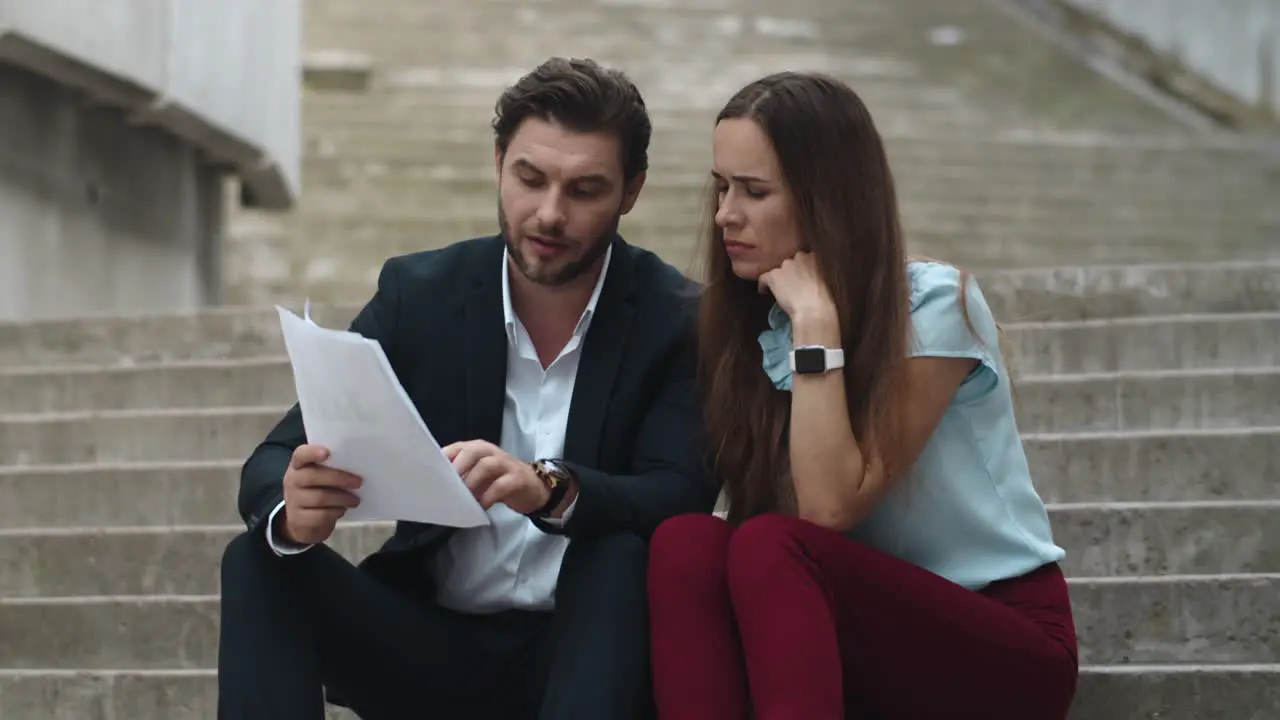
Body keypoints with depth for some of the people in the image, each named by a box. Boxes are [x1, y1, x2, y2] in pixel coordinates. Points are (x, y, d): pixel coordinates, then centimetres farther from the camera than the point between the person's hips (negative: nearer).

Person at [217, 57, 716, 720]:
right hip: (433, 643, 3)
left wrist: (551, 489, -40)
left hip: (587, 647, -3)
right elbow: (272, 465, -5)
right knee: (260, 563, -19)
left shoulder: (678, 320, -5)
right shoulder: (416, 293, 0)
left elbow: (681, 497, -18)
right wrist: (293, 513, -31)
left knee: (624, 558, -33)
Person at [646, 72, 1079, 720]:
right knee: (685, 542, -24)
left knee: (767, 550, -32)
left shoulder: (934, 305, -13)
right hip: (863, 637, 5)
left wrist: (816, 320, -22)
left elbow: (830, 507, -22)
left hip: (1005, 646, -5)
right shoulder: (755, 320, 6)